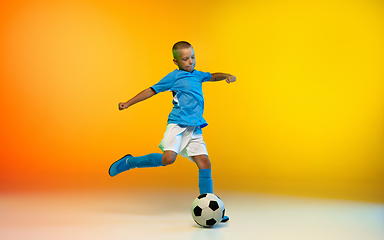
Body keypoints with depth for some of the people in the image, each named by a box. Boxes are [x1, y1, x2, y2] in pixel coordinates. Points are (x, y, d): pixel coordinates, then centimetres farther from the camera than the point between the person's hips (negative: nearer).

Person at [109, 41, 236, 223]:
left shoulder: (197, 75, 20)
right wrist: (128, 103, 4)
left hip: (194, 128, 6)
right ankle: (129, 162, -1)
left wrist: (227, 76, 19)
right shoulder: (174, 76, 3)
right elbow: (152, 90, 5)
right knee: (168, 158, -25)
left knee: (204, 163, -5)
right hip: (177, 124, -6)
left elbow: (212, 76, 39)